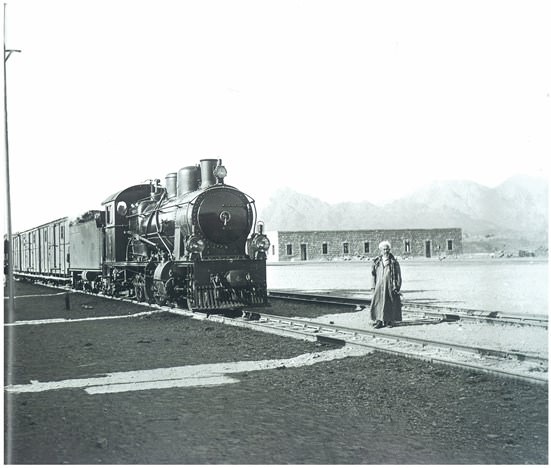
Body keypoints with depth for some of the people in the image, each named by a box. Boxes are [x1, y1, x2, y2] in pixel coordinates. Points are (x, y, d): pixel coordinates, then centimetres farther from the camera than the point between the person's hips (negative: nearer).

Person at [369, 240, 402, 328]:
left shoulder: (394, 262, -1)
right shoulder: (377, 261, 8)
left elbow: (398, 275, -1)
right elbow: (374, 275, 11)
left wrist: (397, 287, -7)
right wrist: (373, 287, 6)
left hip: (390, 287, -2)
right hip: (380, 286, 2)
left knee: (390, 304, 2)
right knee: (378, 303, -5)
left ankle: (390, 321, 13)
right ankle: (379, 321, -1)